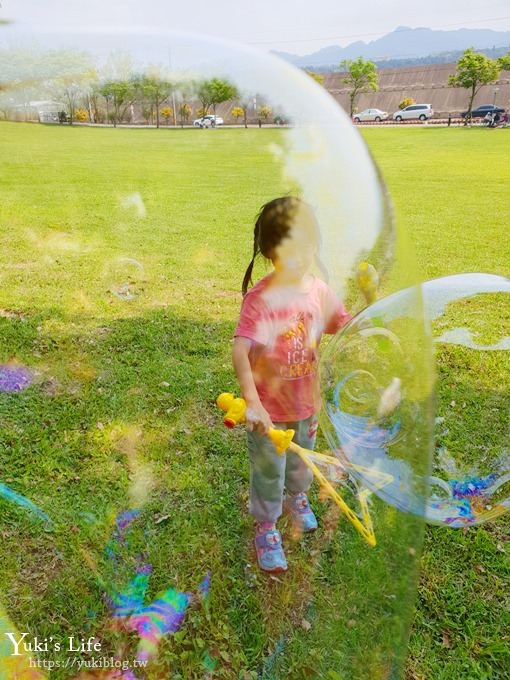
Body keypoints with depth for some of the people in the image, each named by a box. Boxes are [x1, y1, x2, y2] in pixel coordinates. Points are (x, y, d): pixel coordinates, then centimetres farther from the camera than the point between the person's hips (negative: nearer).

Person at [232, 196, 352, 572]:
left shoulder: (319, 290, -8)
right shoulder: (261, 298, -26)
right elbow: (240, 352, -35)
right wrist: (251, 402, -46)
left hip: (307, 404, 6)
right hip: (269, 409, -5)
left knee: (302, 464, 30)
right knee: (269, 473, 16)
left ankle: (297, 497, 63)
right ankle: (266, 528, 44)